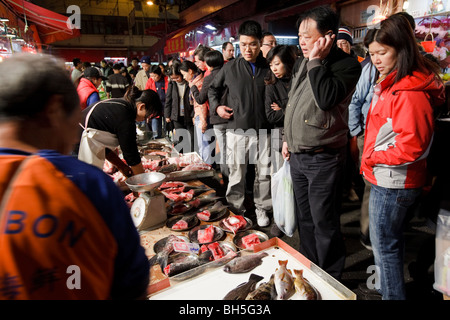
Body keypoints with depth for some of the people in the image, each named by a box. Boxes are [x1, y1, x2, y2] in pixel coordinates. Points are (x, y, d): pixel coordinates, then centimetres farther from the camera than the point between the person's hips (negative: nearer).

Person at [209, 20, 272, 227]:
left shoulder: (269, 68, 2)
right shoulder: (230, 68, 2)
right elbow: (213, 89, 16)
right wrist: (216, 106, 0)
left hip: (263, 131, 1)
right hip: (237, 131, 0)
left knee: (264, 173, 10)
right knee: (236, 174, 8)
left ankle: (262, 208, 29)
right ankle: (236, 210, 26)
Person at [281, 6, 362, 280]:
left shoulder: (347, 65, -11)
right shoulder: (302, 62, 11)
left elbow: (326, 98, -27)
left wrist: (316, 61, -19)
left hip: (323, 159, -7)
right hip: (297, 155, 8)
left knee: (324, 222, 1)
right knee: (305, 218, 19)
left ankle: (331, 278, 23)